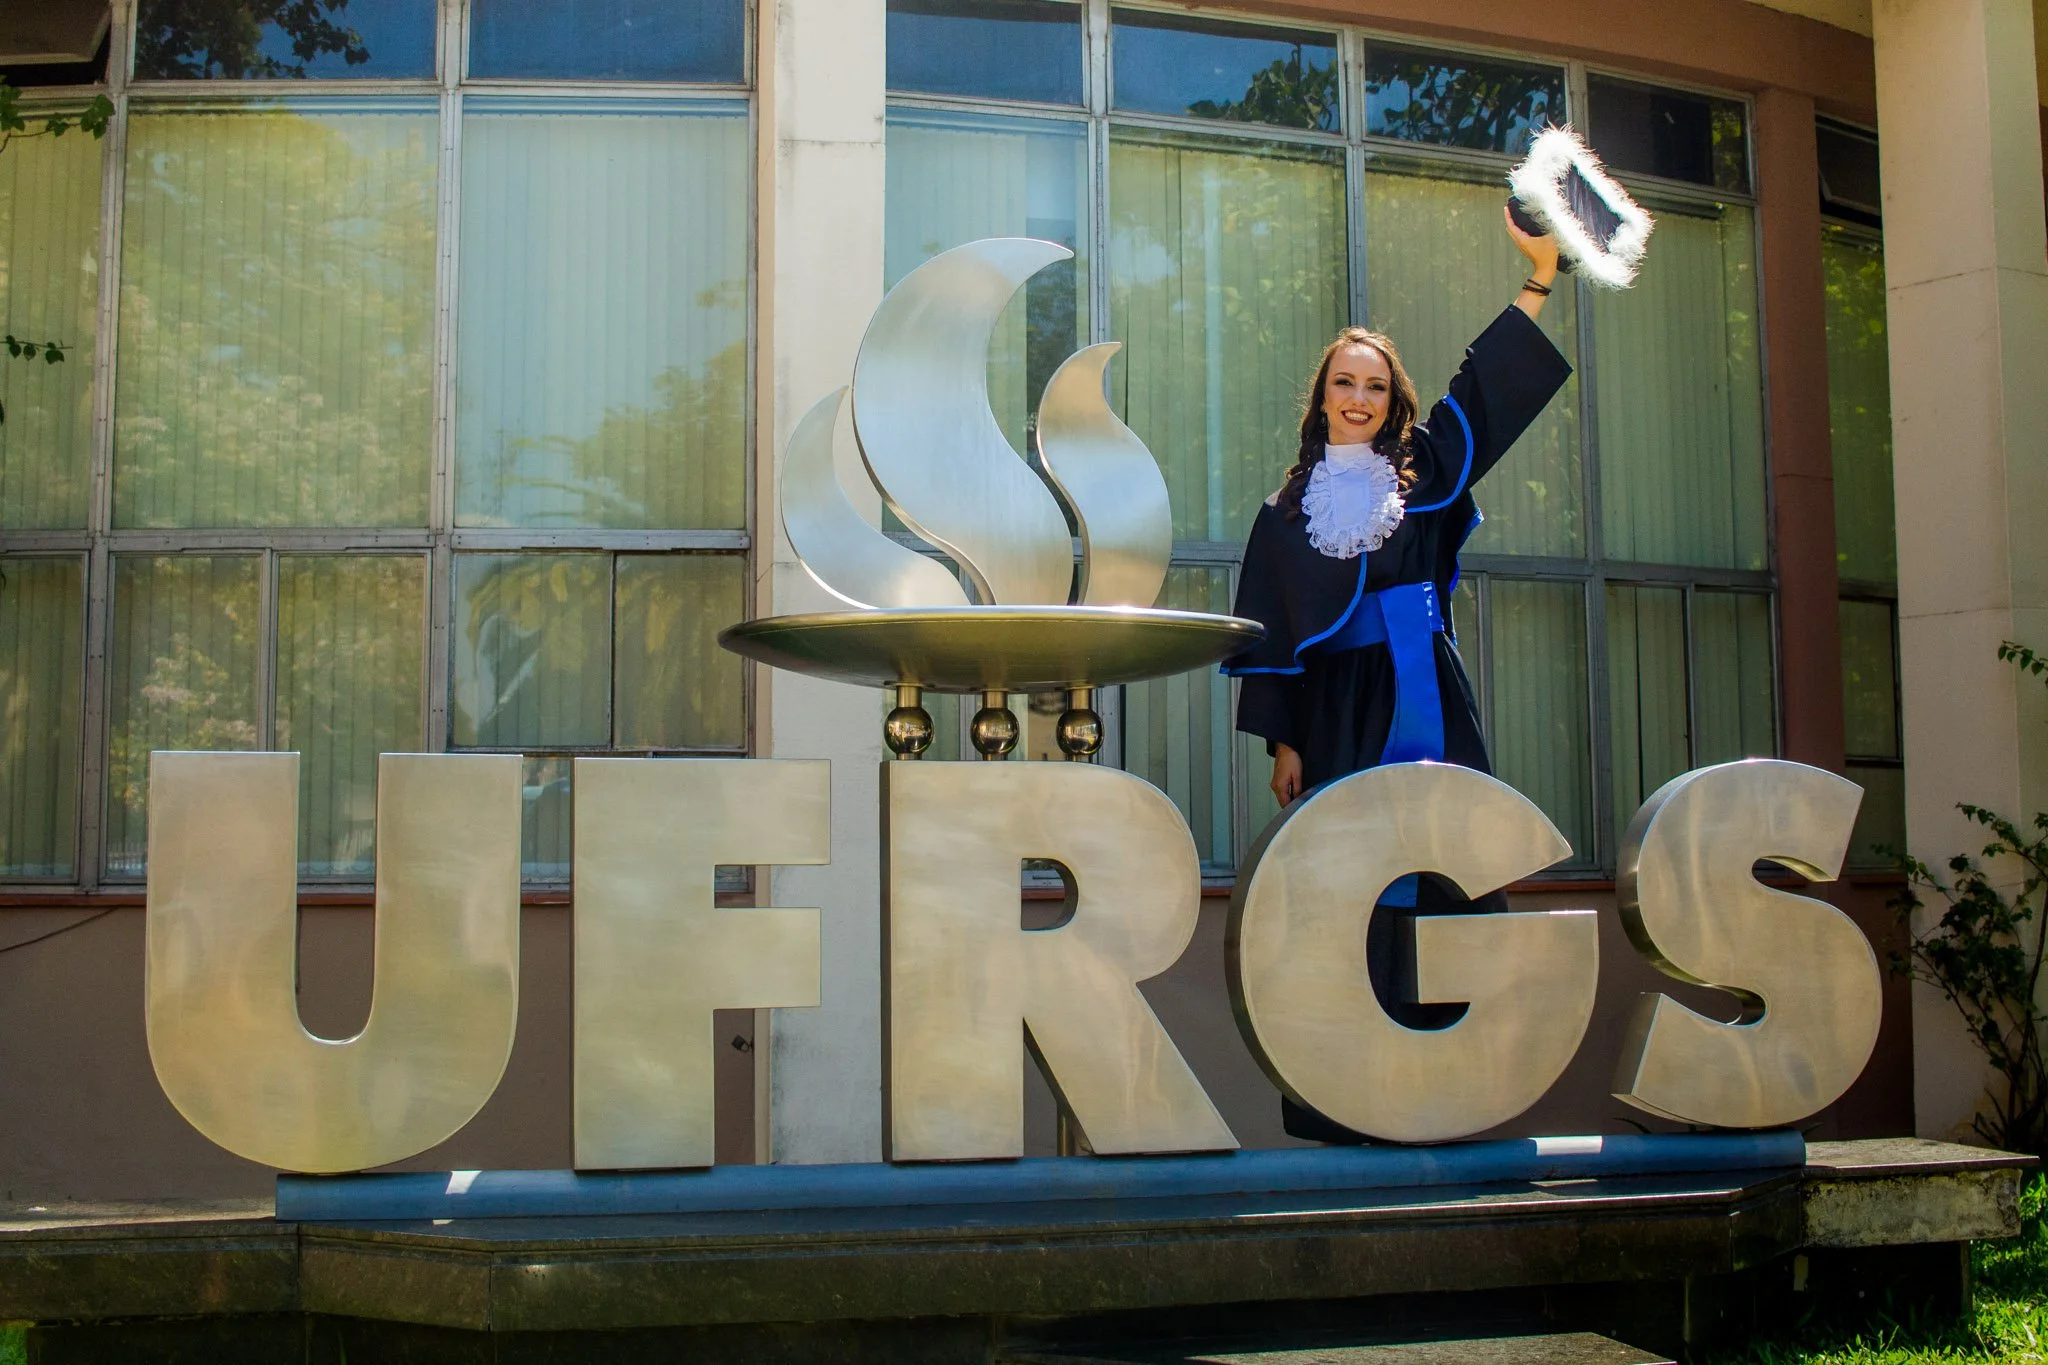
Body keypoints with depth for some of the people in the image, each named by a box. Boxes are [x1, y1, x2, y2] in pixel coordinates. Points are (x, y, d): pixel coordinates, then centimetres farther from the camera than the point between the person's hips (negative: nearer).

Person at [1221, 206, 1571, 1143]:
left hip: (1426, 707, 1)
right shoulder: (1289, 510, 12)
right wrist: (1281, 739, -1)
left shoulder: (1423, 476, 14)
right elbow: (1271, 630, 7)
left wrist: (1539, 278, -5)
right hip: (1339, 713, -1)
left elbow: (1487, 392, 5)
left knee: (1444, 882, -6)